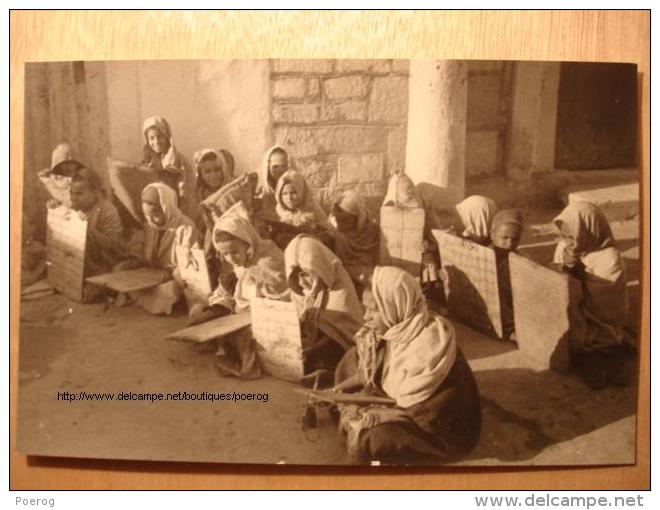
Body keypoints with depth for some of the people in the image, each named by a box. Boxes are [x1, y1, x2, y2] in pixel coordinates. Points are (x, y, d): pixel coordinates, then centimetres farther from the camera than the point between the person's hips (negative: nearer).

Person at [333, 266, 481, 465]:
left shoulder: (427, 347, -33)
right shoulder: (396, 329, -9)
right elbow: (370, 372, 8)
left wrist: (362, 413, -18)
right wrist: (337, 390, -3)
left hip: (443, 429, -8)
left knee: (363, 442, -29)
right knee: (353, 358, 3)